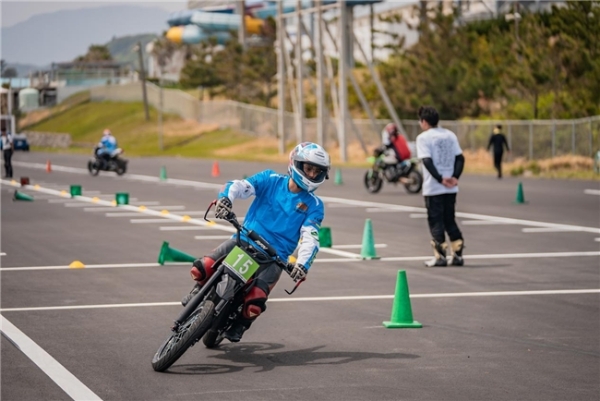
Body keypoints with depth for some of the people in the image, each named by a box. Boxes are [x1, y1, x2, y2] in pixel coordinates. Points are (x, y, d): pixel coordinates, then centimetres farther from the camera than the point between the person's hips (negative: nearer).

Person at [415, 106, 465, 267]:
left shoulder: (423, 137, -6)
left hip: (433, 188, -5)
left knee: (435, 221, 2)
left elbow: (427, 161, -16)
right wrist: (455, 177, -5)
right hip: (450, 188, 5)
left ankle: (440, 256, -1)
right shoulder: (450, 135, 10)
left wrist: (440, 179, -16)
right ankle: (458, 254, 8)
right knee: (450, 219, 14)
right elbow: (460, 158, 2)